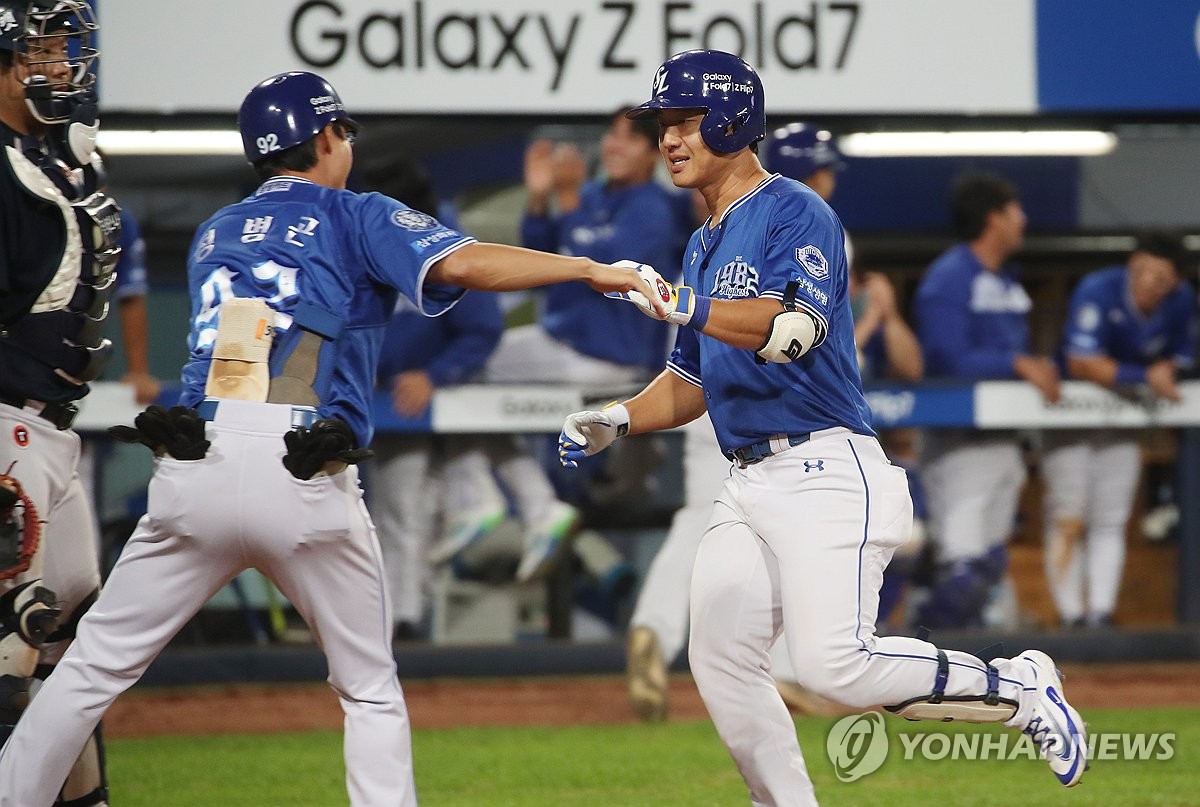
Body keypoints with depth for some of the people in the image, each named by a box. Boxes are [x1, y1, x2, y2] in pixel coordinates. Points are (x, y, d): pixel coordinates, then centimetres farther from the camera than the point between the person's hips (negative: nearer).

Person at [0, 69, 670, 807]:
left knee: (97, 665, 6)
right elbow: (458, 263, -6)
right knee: (371, 691, 11)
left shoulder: (213, 236, 24)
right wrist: (589, 269, -6)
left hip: (196, 468, 3)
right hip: (306, 481, -3)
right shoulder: (355, 219, 10)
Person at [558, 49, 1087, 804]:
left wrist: (685, 307, -33)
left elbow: (792, 328, -25)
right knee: (721, 664, -1)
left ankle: (1017, 687, -1)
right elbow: (689, 382, 28)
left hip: (826, 472, -9)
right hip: (749, 483, 9)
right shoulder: (704, 246, 21)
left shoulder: (796, 212, -7)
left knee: (835, 664, -20)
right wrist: (617, 422, 11)